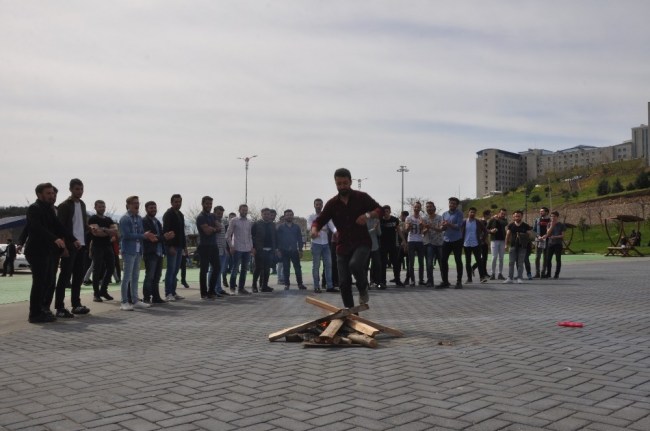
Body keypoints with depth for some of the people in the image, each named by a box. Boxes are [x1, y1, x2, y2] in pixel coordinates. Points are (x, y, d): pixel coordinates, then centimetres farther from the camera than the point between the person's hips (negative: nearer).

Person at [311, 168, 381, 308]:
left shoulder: (362, 197, -3)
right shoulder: (332, 203, 2)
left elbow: (379, 210, 2)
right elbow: (319, 220, 2)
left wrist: (368, 215, -20)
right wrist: (314, 229, -22)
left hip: (361, 243, -3)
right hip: (343, 246, 3)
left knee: (355, 264, -32)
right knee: (344, 283, 1)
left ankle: (363, 288, -1)